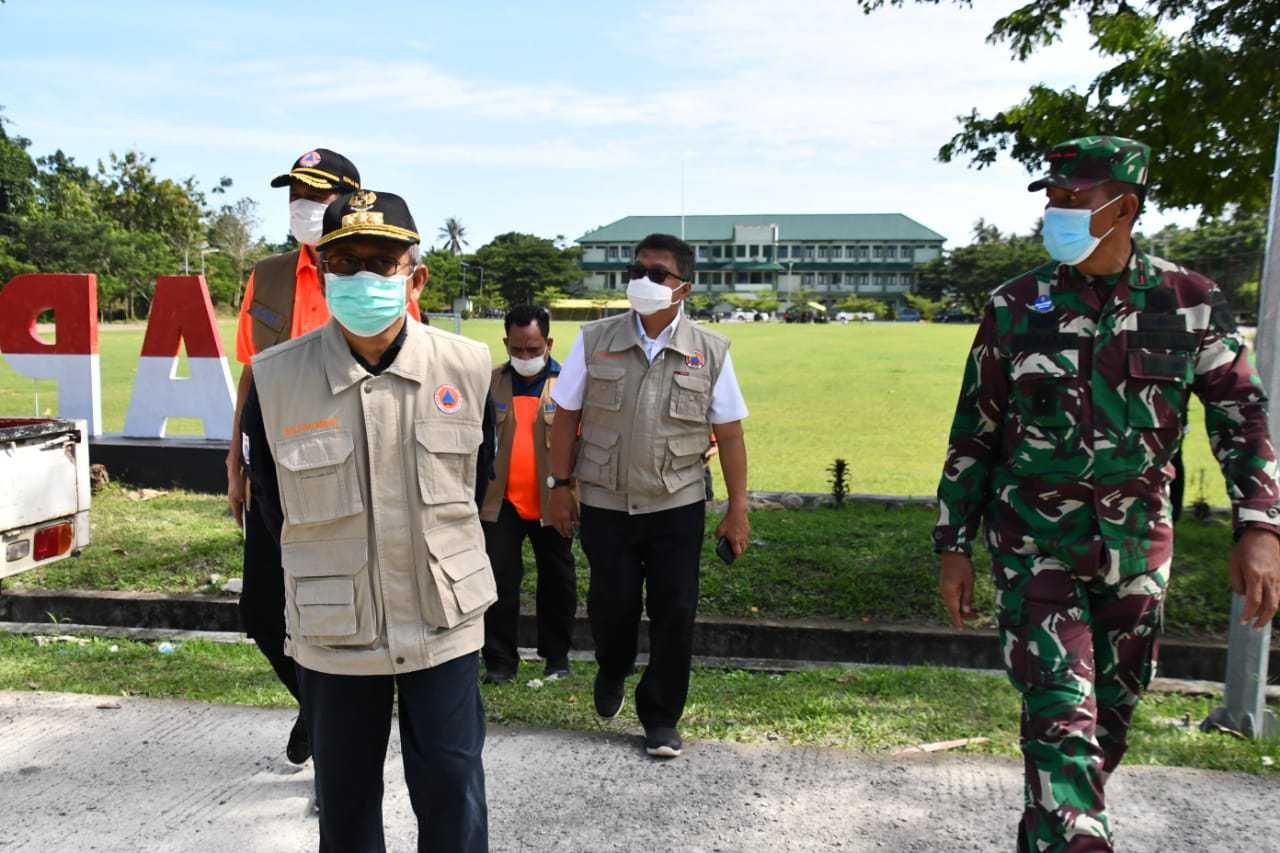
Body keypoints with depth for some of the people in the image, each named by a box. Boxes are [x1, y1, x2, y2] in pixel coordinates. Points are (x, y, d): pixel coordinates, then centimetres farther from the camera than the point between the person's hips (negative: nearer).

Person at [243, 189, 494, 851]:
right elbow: (274, 499, 4)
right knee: (344, 798, 16)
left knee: (452, 788, 10)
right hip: (333, 630, 0)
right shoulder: (275, 378, -11)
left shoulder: (466, 366, -8)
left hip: (445, 622, 0)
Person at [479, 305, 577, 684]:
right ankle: (500, 661, 16)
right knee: (499, 581, 4)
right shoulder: (491, 383, 3)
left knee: (557, 581, 13)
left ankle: (556, 655, 30)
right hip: (501, 502, 2)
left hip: (551, 503, -1)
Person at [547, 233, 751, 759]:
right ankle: (612, 672, 41)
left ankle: (661, 718, 23)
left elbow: (730, 434, 0)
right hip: (605, 504, 0)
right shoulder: (594, 341, -2)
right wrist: (560, 487, 0)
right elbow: (566, 418, 4)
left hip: (677, 506, 0)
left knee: (674, 612, 4)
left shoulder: (710, 352, -2)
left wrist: (737, 510, -1)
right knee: (611, 604, 7)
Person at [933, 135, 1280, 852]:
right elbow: (974, 434, 1)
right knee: (1062, 716, -10)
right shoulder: (1015, 307, -4)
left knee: (1114, 712, 15)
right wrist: (954, 546, 0)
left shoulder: (1191, 302, -2)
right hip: (1037, 543, -2)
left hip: (1137, 546, 3)